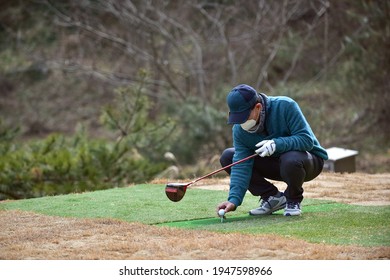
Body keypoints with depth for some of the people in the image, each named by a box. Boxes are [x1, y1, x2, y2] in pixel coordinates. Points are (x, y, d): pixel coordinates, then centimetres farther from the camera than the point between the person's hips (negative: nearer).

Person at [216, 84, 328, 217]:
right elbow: (241, 165, -19)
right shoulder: (239, 129, -14)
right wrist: (234, 200, -31)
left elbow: (307, 139, -29)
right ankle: (272, 197, -1)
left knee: (291, 160, -42)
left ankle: (293, 200, -8)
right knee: (227, 157, -9)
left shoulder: (285, 106, -27)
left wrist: (277, 144, -43)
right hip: (275, 163, 5)